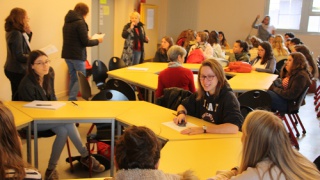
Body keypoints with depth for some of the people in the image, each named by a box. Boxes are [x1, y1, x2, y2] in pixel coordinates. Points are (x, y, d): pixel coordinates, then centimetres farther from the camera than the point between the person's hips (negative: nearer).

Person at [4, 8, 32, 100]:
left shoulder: (13, 32, 8)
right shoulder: (16, 34, -20)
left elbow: (25, 46, 19)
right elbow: (20, 57, -22)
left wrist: (28, 33, 5)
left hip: (15, 70, 9)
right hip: (17, 72, -9)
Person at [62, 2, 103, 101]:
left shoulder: (67, 22, 13)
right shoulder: (80, 22, -13)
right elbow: (85, 42, -15)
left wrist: (87, 39, 24)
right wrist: (97, 41, 1)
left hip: (67, 54, 8)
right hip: (77, 55, -8)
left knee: (73, 78, 16)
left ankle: (72, 99, 19)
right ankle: (71, 99, -7)